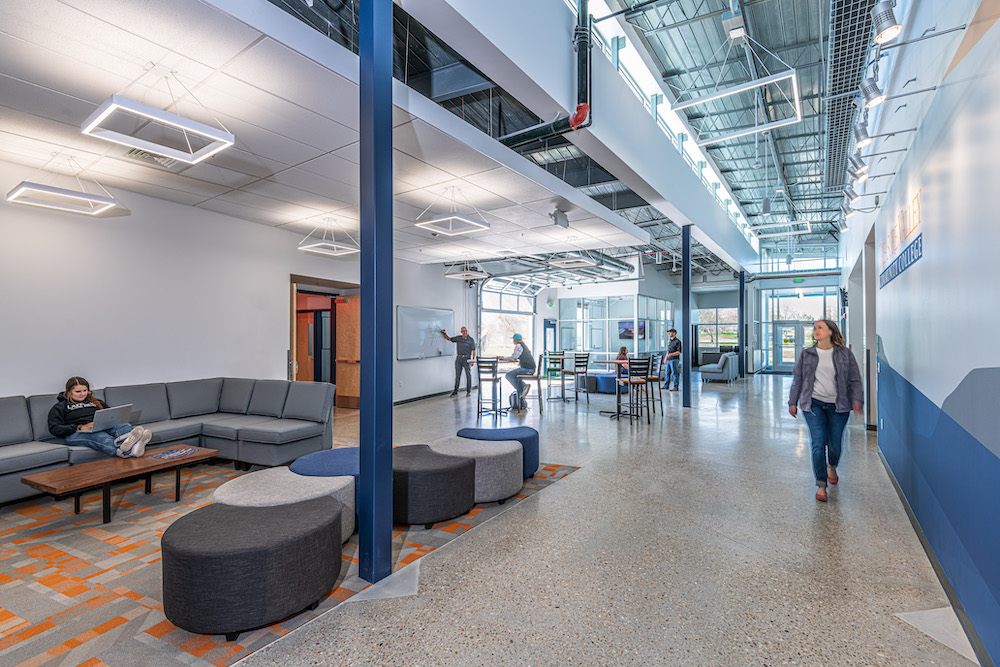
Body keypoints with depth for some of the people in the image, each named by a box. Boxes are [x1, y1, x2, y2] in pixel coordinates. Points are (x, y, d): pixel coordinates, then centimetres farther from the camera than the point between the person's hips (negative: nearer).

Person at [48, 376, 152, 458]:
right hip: (77, 434, -4)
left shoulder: (95, 402, 32)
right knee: (98, 436, -43)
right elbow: (55, 429, 3)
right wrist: (81, 427, -14)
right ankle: (124, 451, -77)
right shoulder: (60, 407, 18)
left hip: (103, 429, 4)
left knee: (126, 426, -33)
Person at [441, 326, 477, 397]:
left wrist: (473, 360, -10)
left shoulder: (471, 340, -1)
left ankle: (469, 391, 9)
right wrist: (444, 333, 7)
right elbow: (449, 339, 21)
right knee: (457, 375, 6)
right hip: (458, 358, 3)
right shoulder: (458, 338, 9)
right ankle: (455, 391, 12)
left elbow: (474, 351, -2)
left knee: (468, 375, 0)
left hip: (466, 359, -3)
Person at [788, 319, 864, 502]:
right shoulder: (806, 355, 4)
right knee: (818, 444, -7)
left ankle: (832, 467, 43)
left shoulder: (845, 354, 4)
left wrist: (856, 399, -10)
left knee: (835, 444, 9)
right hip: (814, 404, 0)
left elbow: (855, 380, 5)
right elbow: (798, 380, 9)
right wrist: (792, 402, 7)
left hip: (838, 406, 1)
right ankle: (821, 485, 2)